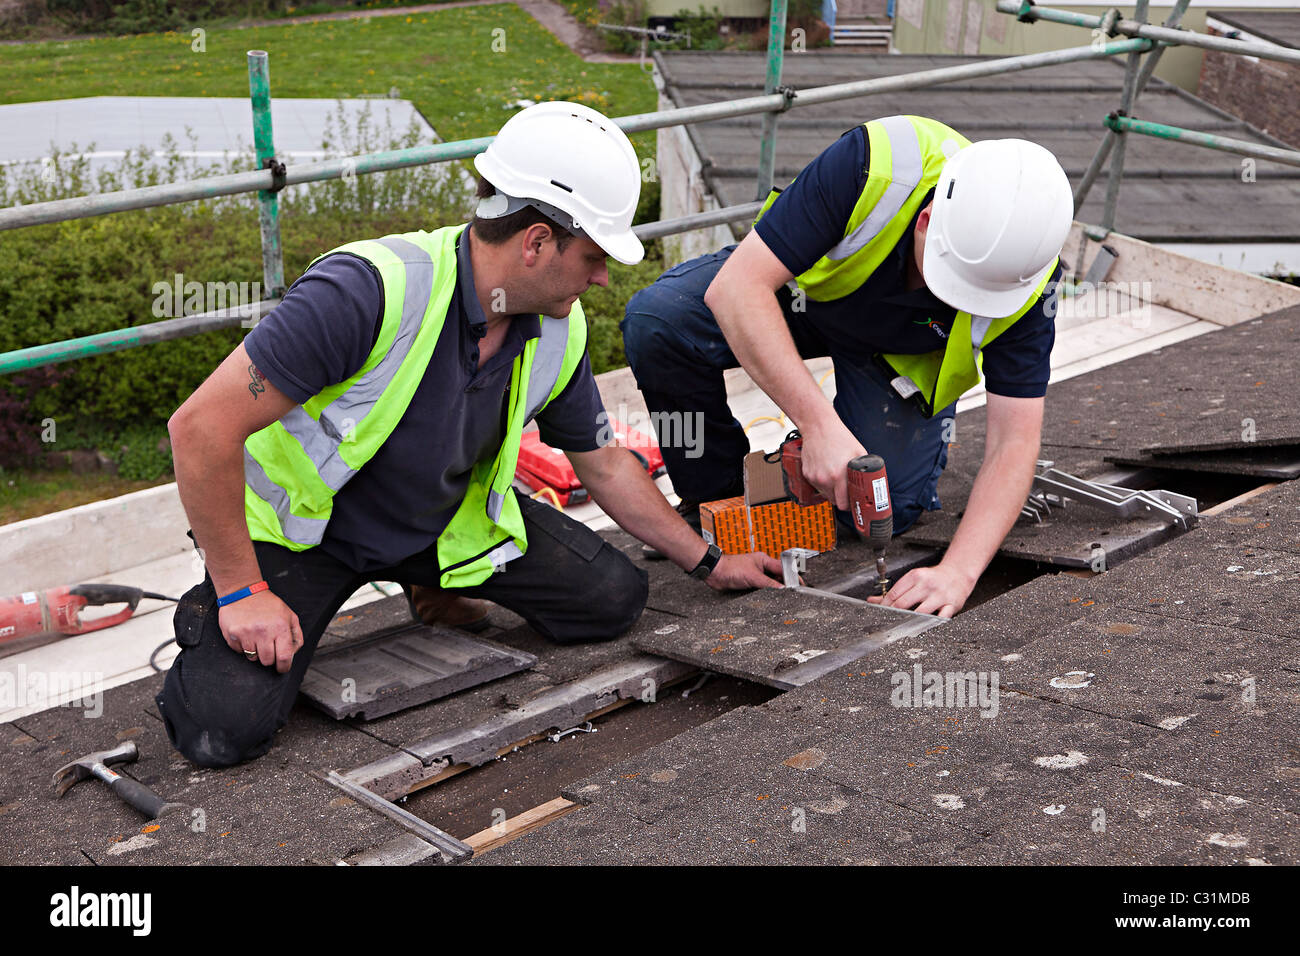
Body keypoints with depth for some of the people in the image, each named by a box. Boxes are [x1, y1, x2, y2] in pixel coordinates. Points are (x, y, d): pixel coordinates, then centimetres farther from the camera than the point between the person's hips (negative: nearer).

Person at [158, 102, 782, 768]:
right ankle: (213, 613, 11)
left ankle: (439, 585, 19)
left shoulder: (560, 332, -11)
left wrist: (709, 564, 13)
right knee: (224, 729, -23)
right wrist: (242, 591, -25)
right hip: (300, 529, -5)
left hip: (444, 524, 6)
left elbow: (602, 464, 7)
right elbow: (202, 427, -31)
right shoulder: (372, 290, -34)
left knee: (613, 598, -5)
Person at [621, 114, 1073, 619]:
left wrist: (958, 571, -43)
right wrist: (819, 424, -50)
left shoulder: (1025, 280, -32)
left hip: (904, 352, 1)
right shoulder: (873, 166, -40)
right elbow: (734, 287, -42)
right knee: (656, 321, -28)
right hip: (799, 281, 0)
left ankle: (928, 420, 17)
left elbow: (1014, 443, -29)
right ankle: (714, 493, -3)